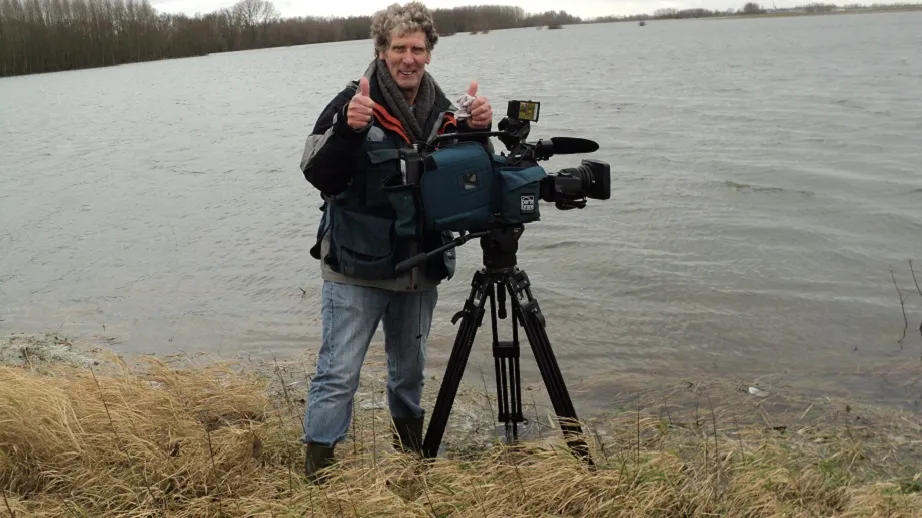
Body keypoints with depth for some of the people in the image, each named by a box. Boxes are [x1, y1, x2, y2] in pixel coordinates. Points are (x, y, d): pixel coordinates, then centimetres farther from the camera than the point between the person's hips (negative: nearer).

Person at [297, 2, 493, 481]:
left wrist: (478, 132, -12)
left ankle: (411, 444, 42)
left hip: (420, 269, 5)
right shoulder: (352, 102, -9)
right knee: (338, 373, -4)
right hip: (356, 267, -4)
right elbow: (318, 175, -14)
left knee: (410, 368, 20)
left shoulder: (444, 109, 4)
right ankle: (317, 471, 9)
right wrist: (346, 129, -30)